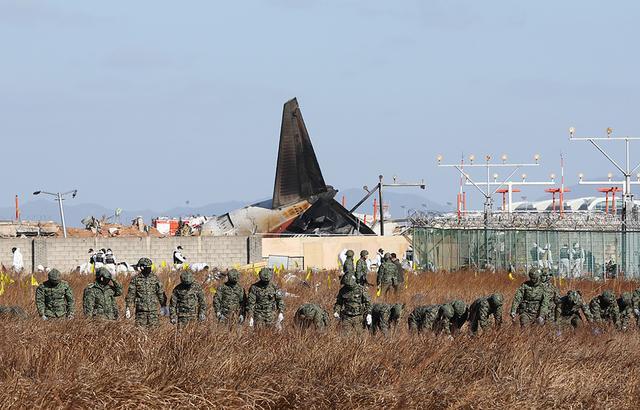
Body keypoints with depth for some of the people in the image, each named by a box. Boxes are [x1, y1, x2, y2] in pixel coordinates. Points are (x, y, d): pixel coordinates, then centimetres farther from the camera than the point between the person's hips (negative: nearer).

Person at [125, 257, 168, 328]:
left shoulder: (155, 278, 5)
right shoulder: (135, 279, -1)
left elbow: (161, 293, 11)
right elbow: (130, 294, 0)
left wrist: (164, 306, 11)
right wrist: (128, 308, -3)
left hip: (153, 309, 1)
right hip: (141, 310, -1)